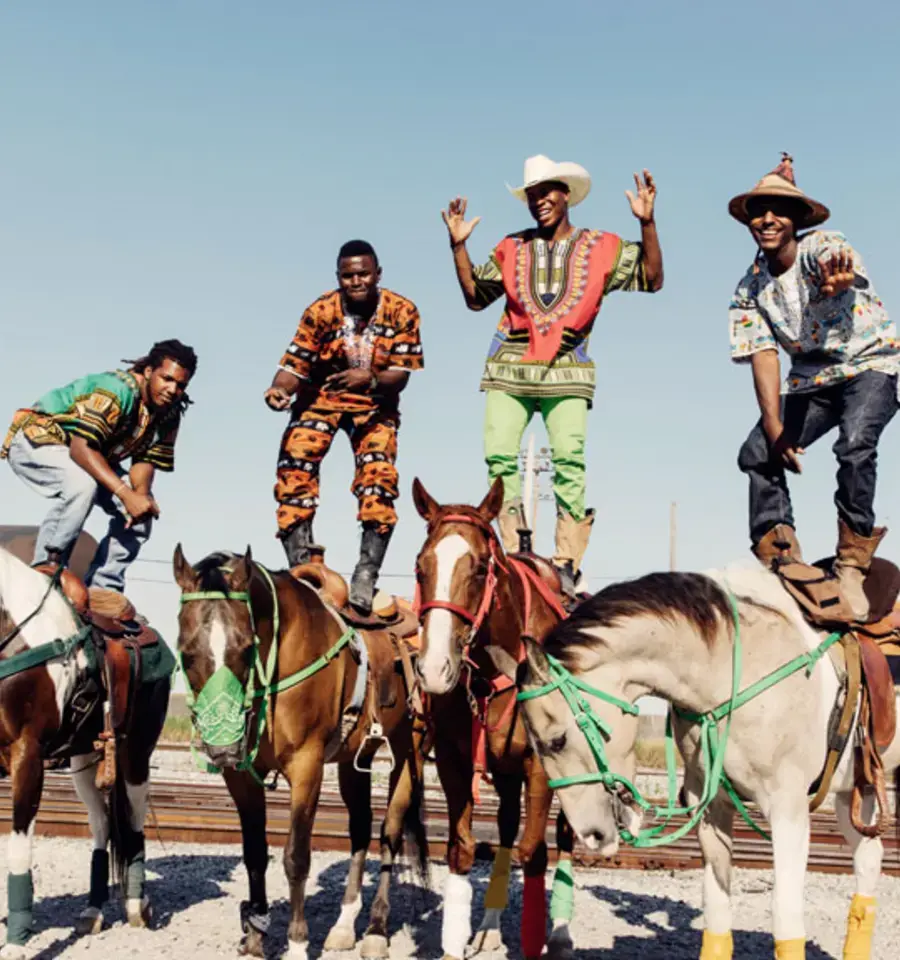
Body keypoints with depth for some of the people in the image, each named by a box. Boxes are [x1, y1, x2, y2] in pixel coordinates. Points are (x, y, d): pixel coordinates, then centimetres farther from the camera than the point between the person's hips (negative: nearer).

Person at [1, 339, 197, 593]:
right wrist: (126, 493, -46)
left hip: (92, 457, 8)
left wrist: (141, 493, -28)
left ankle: (103, 589, -1)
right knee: (82, 482, -37)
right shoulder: (119, 390, -32)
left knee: (144, 509, -5)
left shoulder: (170, 413, -7)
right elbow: (81, 448, -39)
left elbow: (146, 461, -6)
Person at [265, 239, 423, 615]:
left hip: (375, 404, 0)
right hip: (320, 399, 0)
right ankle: (301, 568, -11)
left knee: (379, 478, -19)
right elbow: (295, 364, -16)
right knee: (295, 469, -17)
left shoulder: (401, 312, -13)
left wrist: (370, 379, -37)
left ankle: (366, 574, -12)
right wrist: (279, 389, -38)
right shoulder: (321, 311, -14)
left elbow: (401, 373, -16)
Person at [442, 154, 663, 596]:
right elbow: (475, 297, 18)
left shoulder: (603, 249, 9)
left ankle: (566, 564, -11)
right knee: (499, 454, -9)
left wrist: (647, 223, -9)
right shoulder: (511, 250, 15)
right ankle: (516, 555, -2)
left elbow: (652, 280, 0)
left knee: (569, 459, -15)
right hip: (510, 365, 3)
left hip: (567, 368, -2)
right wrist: (459, 246, 9)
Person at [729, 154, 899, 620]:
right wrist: (774, 427, -22)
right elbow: (763, 358, -9)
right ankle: (781, 563, -3)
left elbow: (835, 266, -44)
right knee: (757, 453, -12)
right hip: (812, 378, 5)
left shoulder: (823, 248, -18)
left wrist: (833, 284, -71)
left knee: (854, 444, -32)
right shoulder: (750, 289, -4)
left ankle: (851, 568, -21)